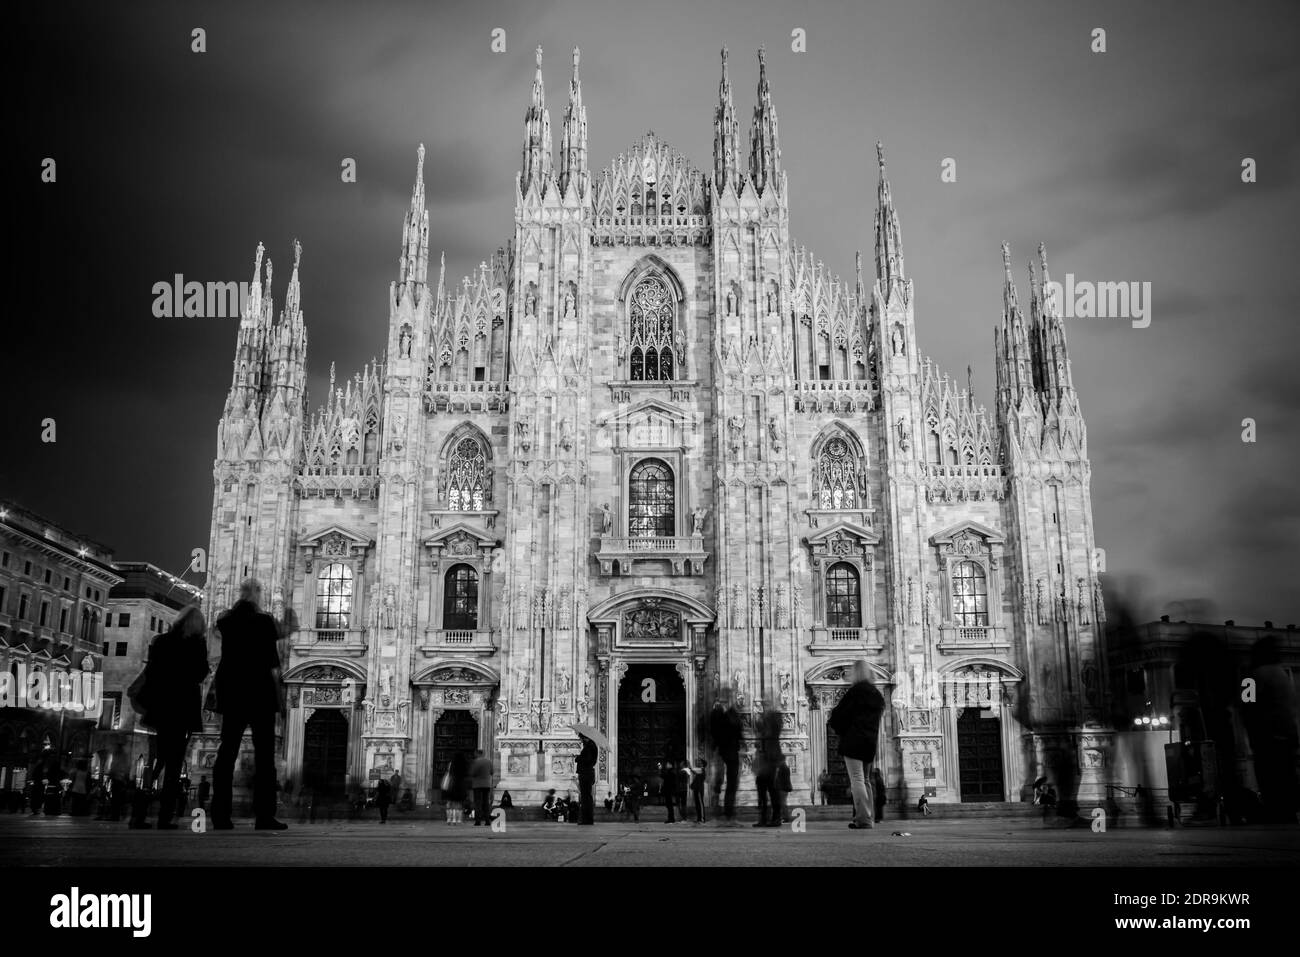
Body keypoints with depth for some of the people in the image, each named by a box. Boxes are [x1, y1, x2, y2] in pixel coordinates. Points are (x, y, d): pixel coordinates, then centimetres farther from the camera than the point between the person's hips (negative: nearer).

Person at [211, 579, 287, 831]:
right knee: (264, 754, -1)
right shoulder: (263, 621, -9)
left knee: (227, 752, 7)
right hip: (259, 692, -4)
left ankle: (220, 815, 5)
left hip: (231, 692, 4)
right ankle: (264, 816, -4)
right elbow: (272, 664, -10)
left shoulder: (225, 621, 3)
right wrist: (279, 695, -2)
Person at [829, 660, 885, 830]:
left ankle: (863, 818, -12)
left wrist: (833, 723, 12)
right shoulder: (877, 694, 13)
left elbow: (841, 712, -9)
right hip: (870, 740, 8)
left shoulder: (856, 690, -10)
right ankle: (869, 817, 17)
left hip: (853, 739, -8)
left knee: (856, 779, -7)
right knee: (864, 780, 17)